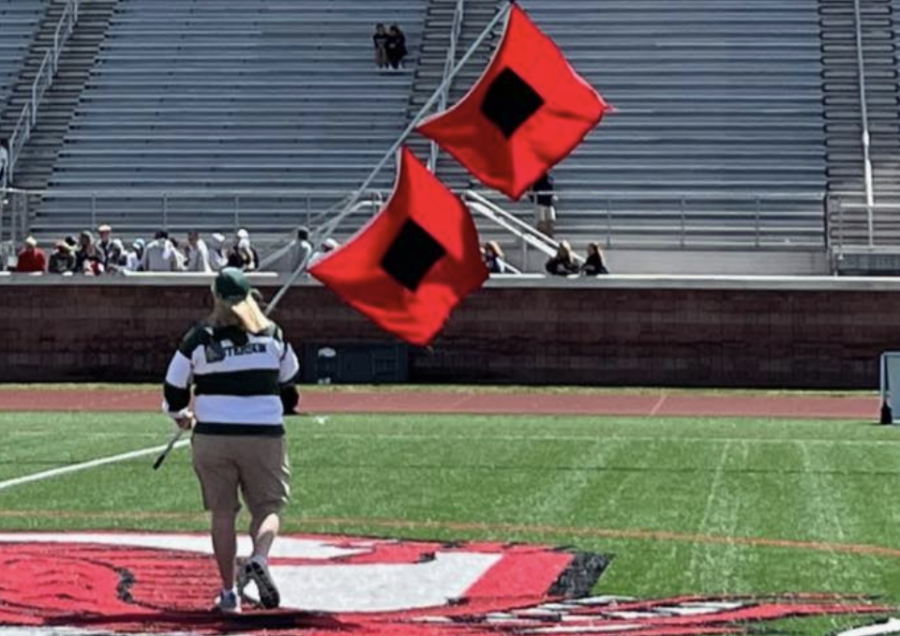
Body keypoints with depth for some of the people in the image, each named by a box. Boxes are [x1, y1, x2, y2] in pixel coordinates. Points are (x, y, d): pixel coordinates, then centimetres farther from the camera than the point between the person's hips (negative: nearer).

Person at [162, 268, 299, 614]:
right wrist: (283, 408, 38)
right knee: (267, 506, 8)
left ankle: (229, 591, 8)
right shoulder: (272, 334, 4)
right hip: (264, 435, 0)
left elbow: (174, 386, 7)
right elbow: (289, 380, 18)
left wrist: (181, 416, 28)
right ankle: (259, 559, -22)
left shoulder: (199, 338, 0)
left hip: (212, 435, 0)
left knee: (223, 513, 9)